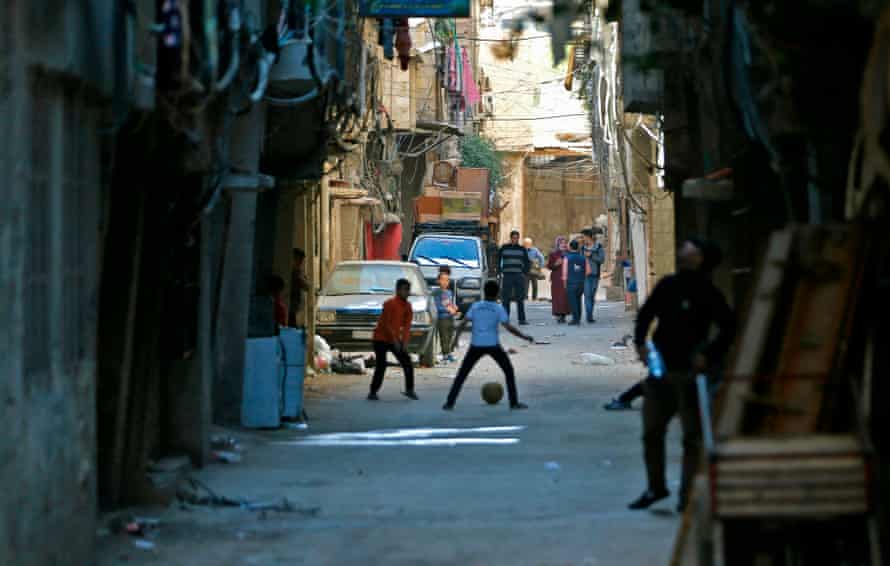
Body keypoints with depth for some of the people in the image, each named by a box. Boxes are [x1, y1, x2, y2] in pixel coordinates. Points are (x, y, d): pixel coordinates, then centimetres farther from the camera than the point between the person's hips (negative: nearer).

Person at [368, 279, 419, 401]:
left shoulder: (407, 306, 2)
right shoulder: (390, 304, -18)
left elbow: (407, 325, 2)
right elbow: (387, 324, -19)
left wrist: (405, 342, -9)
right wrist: (395, 340, -20)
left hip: (395, 339, 7)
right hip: (381, 339, -7)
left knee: (407, 363, 1)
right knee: (381, 366, -11)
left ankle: (409, 390, 10)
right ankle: (373, 392, -1)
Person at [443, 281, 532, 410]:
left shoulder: (475, 306, 3)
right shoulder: (499, 309, -3)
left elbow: (463, 324, -2)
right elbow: (509, 328, -11)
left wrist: (456, 338, 10)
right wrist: (524, 337, 0)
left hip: (476, 346, 2)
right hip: (493, 345, -2)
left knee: (462, 374, 10)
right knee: (509, 371, 14)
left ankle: (450, 403, 2)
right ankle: (514, 402, 8)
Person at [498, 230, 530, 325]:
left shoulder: (522, 249, 8)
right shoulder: (504, 248, 6)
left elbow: (527, 263, 16)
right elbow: (498, 260, 14)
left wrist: (525, 273, 4)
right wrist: (500, 272, 5)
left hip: (519, 277, 1)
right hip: (507, 276, -1)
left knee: (520, 299, -1)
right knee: (506, 299, -1)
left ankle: (522, 319, 1)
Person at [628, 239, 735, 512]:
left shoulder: (708, 294, -8)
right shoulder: (667, 285, 6)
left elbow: (728, 329, -7)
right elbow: (646, 314, 16)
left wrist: (708, 356, -17)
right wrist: (641, 343, 0)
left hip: (688, 373, -6)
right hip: (660, 368, 6)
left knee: (692, 436, -2)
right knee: (651, 431, 12)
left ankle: (688, 493, 4)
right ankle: (656, 487, 27)